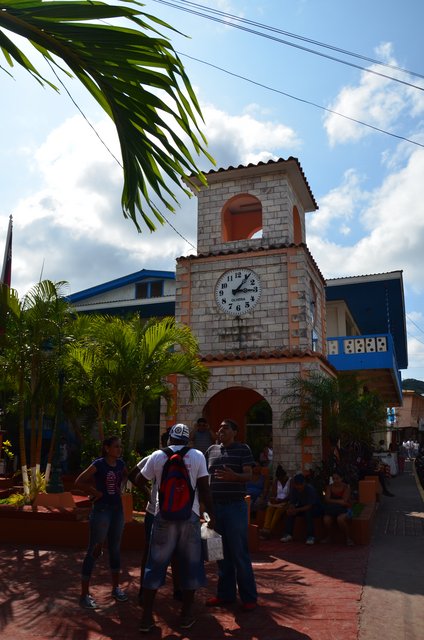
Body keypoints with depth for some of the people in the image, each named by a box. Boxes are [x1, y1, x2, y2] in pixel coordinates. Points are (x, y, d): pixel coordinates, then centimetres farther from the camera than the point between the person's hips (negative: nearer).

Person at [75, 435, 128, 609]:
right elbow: (79, 482, -16)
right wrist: (96, 493, -13)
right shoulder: (99, 464, -15)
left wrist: (119, 487, 9)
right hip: (101, 510, -6)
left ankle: (116, 588, 30)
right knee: (94, 550, 1)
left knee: (115, 549, 16)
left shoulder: (120, 463, 2)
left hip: (117, 509, 6)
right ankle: (84, 594, 11)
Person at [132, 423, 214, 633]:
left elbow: (139, 482, 12)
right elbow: (204, 489, -3)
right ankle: (186, 615, 19)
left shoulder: (157, 456, 2)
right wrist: (211, 515, 4)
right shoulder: (197, 456, -1)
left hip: (164, 515, 1)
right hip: (190, 515, 0)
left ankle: (147, 617, 13)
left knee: (155, 565, 9)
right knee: (190, 565, 12)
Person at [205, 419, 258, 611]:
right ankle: (225, 593, 23)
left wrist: (233, 476, -29)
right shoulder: (211, 450, 11)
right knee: (221, 552, 11)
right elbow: (205, 476, 17)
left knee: (239, 553, -1)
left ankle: (249, 597, 10)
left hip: (235, 506, -5)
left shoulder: (242, 449, -3)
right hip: (215, 506, 5)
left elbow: (249, 475, -11)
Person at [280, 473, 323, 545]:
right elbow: (291, 503, -11)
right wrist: (291, 509, -35)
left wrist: (297, 510, -41)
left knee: (308, 512, -36)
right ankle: (288, 534, -15)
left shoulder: (310, 489, -28)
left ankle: (310, 536, -30)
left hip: (315, 508, -5)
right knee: (290, 511, -20)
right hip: (302, 506, 5)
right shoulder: (293, 489, -13)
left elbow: (310, 506, -31)